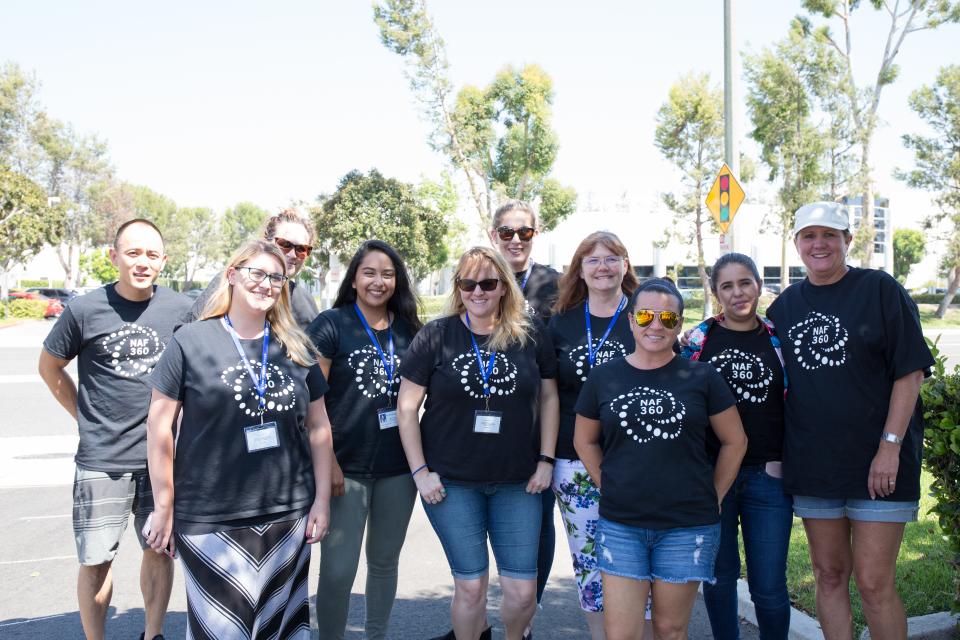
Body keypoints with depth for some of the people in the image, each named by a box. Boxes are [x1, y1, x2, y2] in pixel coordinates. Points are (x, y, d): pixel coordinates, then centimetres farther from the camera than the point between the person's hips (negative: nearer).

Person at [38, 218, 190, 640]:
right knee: (96, 560, 5)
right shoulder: (85, 310, -7)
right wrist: (87, 417, 2)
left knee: (160, 550, 13)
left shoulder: (181, 309, -3)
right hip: (102, 462, -2)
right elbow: (49, 368, 7)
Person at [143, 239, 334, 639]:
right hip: (209, 520, -3)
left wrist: (322, 499, 7)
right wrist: (164, 507, -1)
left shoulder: (297, 347, 6)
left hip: (288, 516, 4)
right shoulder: (192, 342, -4)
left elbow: (318, 427, 10)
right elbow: (159, 426, -1)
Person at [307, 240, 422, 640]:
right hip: (346, 468, -4)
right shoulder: (331, 324, -6)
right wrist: (326, 461, -14)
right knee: (338, 569, -3)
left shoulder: (409, 329, 6)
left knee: (385, 561, 17)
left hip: (398, 468, 4)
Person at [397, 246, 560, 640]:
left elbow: (548, 397, 10)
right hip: (452, 483, -1)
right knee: (470, 587, 4)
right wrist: (420, 472, -7)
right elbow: (406, 406, -2)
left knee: (523, 591, 4)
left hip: (517, 482, 2)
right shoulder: (436, 335, -4)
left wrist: (546, 460, 3)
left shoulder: (531, 335, 1)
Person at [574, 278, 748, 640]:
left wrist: (711, 498, 5)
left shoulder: (701, 377, 0)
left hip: (687, 526, -1)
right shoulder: (603, 378, 3)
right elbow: (584, 440, 15)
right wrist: (610, 488, 6)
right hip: (620, 525, 1)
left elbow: (734, 441, 8)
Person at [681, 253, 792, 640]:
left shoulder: (779, 340, 6)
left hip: (768, 476, 0)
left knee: (769, 587, 1)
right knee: (719, 577, 11)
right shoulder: (697, 339, 3)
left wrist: (784, 462, -2)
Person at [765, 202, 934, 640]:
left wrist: (890, 446, -13)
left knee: (874, 583, -3)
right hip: (812, 464, 4)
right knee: (829, 575, 11)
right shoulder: (785, 305, 9)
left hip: (877, 463, -4)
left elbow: (910, 371, -7)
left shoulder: (880, 290, -3)